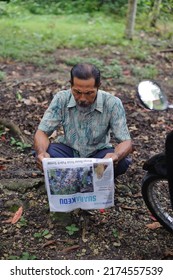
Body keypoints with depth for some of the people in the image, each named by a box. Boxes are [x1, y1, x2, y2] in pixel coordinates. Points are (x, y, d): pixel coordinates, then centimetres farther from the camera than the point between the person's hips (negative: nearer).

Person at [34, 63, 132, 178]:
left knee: (123, 161, -31)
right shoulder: (61, 99, -17)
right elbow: (42, 132, -15)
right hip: (68, 149, 1)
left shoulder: (112, 103, -21)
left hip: (98, 153, 0)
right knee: (43, 157, -29)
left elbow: (126, 141, -21)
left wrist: (116, 156, -46)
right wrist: (42, 152, -38)